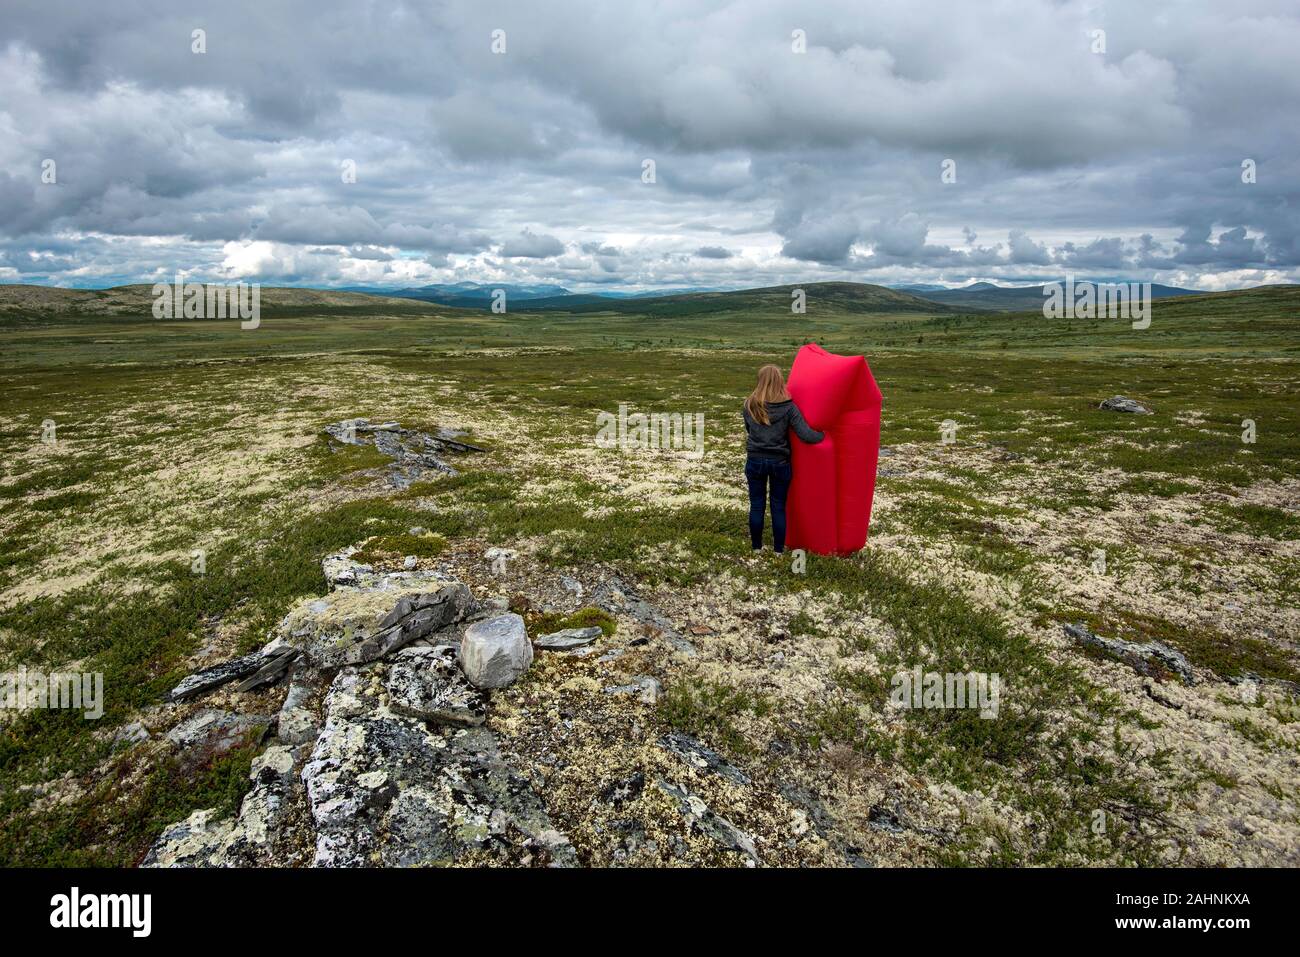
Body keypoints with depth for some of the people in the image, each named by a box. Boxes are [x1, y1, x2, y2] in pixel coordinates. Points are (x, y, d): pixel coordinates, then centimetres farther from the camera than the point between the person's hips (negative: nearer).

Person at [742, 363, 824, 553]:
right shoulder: (789, 407, -11)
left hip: (755, 461, 1)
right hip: (780, 463, -1)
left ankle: (757, 547, 22)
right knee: (778, 507, 12)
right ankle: (778, 549, 18)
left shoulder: (750, 405, -6)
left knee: (757, 505, 12)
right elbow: (805, 435, -16)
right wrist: (824, 434, 1)